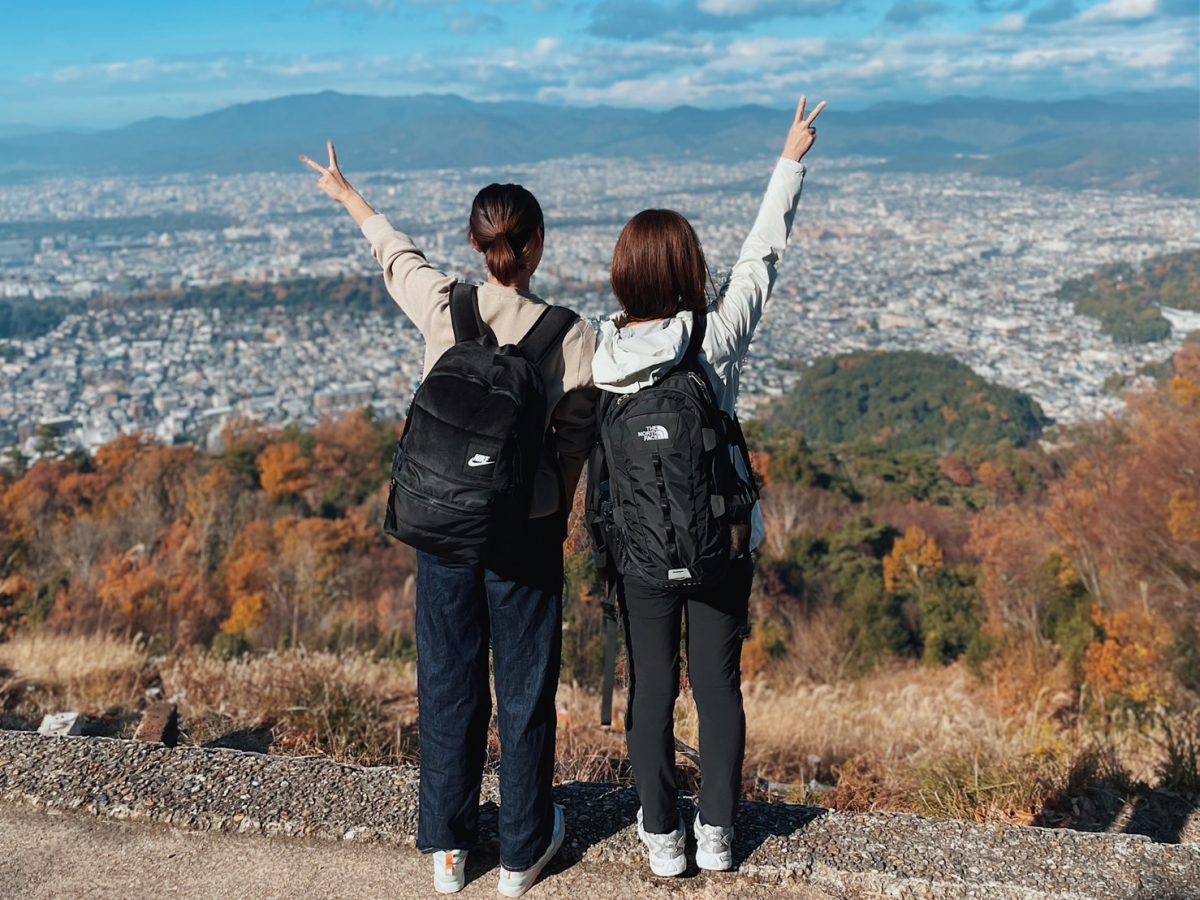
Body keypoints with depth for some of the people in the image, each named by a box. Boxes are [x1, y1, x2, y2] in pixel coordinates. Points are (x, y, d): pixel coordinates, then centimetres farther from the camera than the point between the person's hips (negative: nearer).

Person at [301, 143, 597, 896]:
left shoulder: (442, 305, -7)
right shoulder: (573, 336, -12)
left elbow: (394, 248, 13)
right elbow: (577, 441, -6)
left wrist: (346, 193, 33)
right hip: (528, 526, -2)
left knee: (449, 684, 16)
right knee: (526, 688, 13)